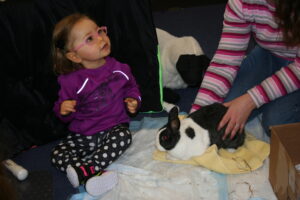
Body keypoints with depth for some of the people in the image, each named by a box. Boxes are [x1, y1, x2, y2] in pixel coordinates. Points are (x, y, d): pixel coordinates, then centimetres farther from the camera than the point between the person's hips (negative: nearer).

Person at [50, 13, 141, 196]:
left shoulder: (119, 69, 0)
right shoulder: (72, 81, -6)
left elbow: (131, 87, 18)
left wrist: (133, 101, -4)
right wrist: (63, 109, -23)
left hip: (114, 127, 0)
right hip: (82, 134, 0)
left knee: (124, 136, -33)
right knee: (57, 154, -19)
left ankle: (86, 170, -38)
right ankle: (94, 174, -40)